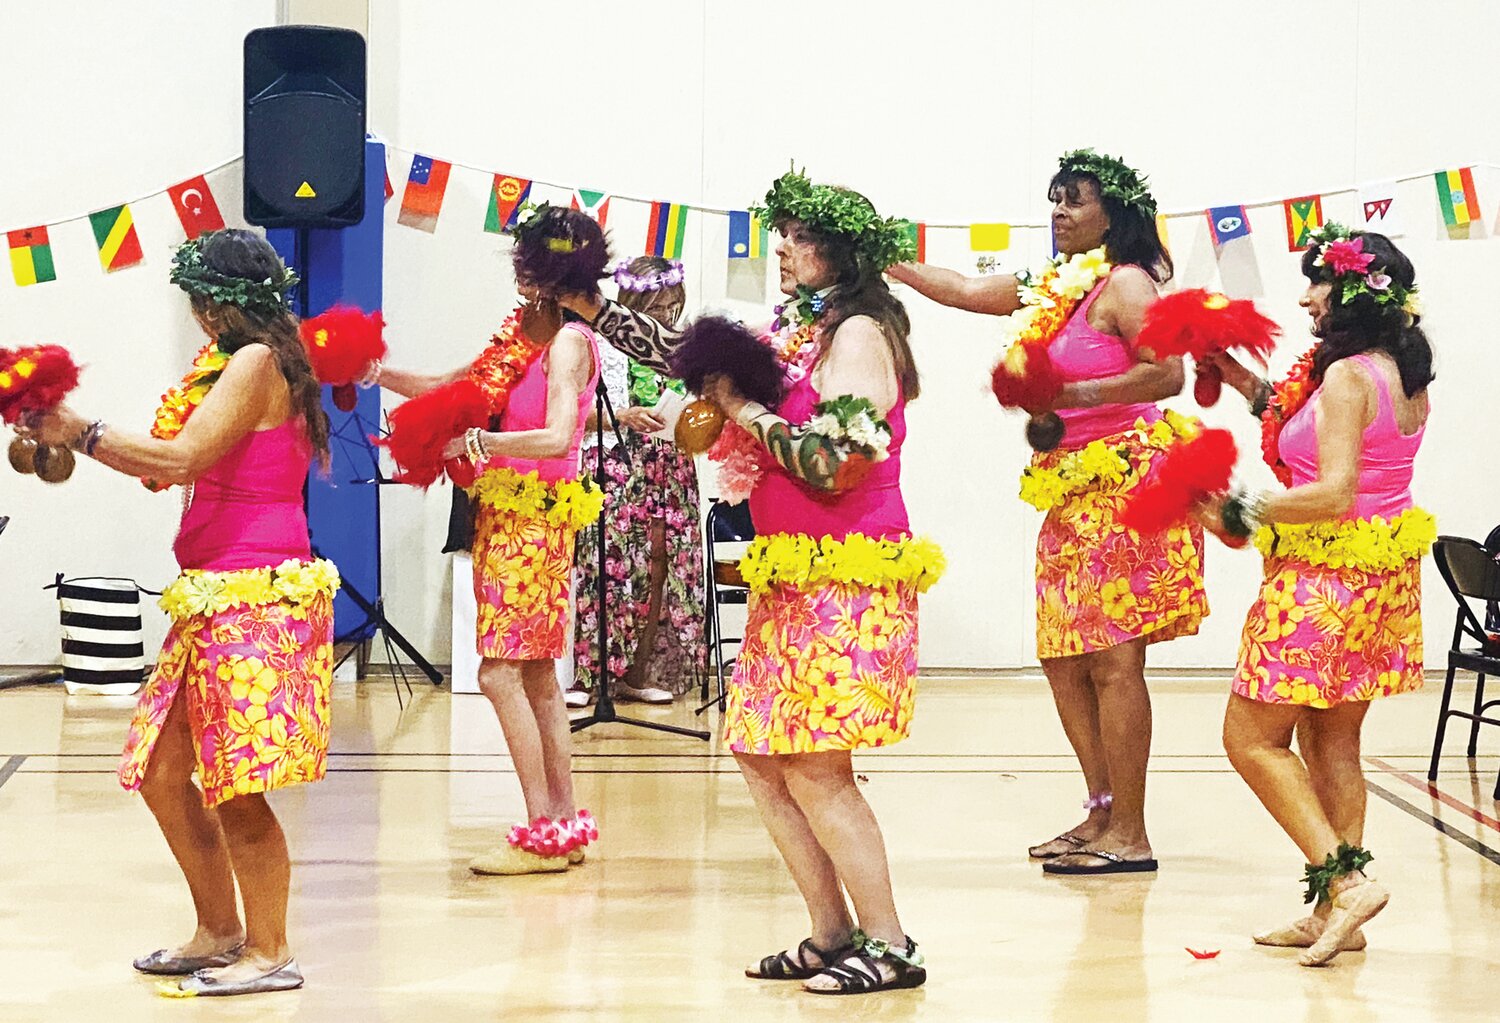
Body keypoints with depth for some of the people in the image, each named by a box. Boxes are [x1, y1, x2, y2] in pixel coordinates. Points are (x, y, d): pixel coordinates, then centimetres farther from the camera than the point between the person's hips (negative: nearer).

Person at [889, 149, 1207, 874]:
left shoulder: (1124, 283, -7)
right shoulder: (1053, 288, 17)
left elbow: (1168, 374, -18)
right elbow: (964, 290, 28)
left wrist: (1073, 394, -25)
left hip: (1125, 484, -9)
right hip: (1073, 494, 9)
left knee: (1112, 659, -9)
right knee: (1063, 657, 9)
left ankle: (1130, 837, -5)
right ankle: (1103, 813, 19)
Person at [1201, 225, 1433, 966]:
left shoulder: (1347, 376, -18)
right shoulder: (1405, 378, 9)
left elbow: (1334, 493, -24)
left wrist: (1242, 514, -20)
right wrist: (1249, 387, 19)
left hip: (1326, 580, -9)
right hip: (1382, 575, 9)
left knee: (1252, 738, -2)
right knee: (1332, 745, 15)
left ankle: (1342, 880, -11)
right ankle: (1334, 915, 17)